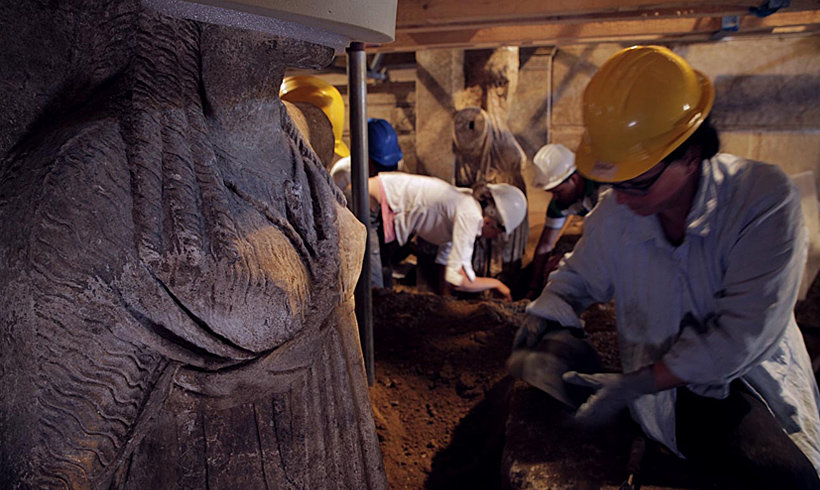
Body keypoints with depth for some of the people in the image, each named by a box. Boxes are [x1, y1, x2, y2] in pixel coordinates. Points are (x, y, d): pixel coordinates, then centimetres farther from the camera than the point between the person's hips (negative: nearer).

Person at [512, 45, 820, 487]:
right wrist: (541, 319, -6)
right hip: (666, 389, -1)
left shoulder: (763, 198, -16)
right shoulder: (615, 214, -5)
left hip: (751, 380, 2)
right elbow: (577, 278, 14)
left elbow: (742, 336, -20)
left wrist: (635, 384, -22)